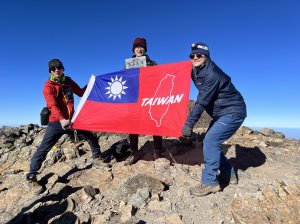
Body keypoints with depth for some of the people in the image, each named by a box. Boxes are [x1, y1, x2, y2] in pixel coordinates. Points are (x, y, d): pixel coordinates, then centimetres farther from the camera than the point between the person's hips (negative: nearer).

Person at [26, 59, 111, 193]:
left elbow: (80, 92, 18)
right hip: (56, 122, -5)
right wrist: (62, 119, -41)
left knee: (90, 136, 10)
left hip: (71, 119, 6)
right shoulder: (48, 86, -9)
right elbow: (53, 105, -24)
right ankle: (31, 176, 11)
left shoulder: (68, 81, 10)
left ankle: (97, 160, 25)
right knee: (43, 149, -4)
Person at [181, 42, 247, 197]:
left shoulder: (212, 74, -23)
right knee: (210, 143, 8)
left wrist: (189, 124, -26)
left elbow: (202, 102, -28)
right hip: (220, 114, 9)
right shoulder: (196, 71, 6)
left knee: (210, 142, -19)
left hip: (233, 112, -9)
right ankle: (228, 175, 23)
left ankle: (210, 182, -8)